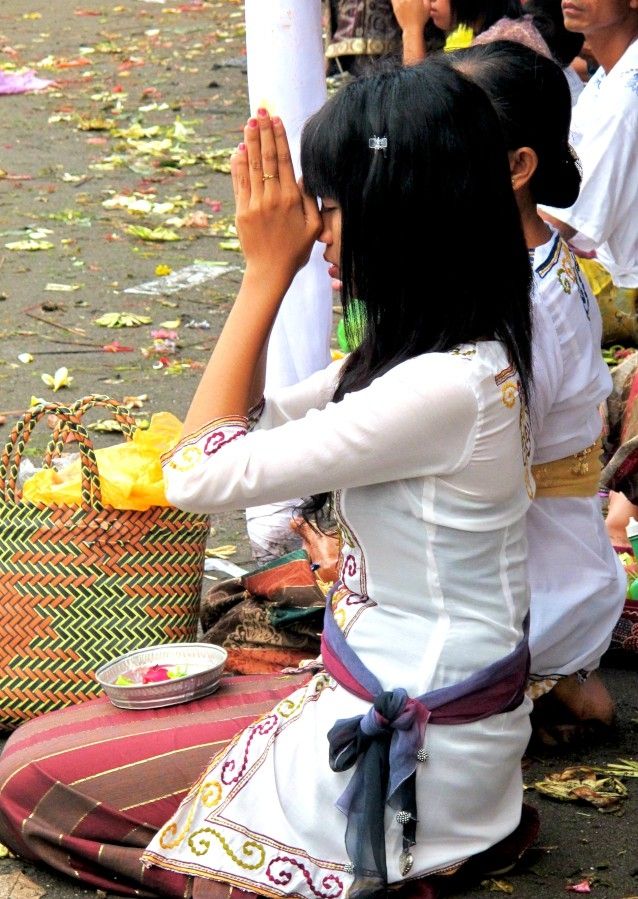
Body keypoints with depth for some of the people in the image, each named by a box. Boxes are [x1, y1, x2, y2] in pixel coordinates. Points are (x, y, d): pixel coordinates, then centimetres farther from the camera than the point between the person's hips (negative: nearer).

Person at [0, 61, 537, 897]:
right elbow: (253, 424, 10)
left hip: (409, 751, -10)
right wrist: (267, 269, 0)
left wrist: (268, 274, -16)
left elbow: (201, 472, -21)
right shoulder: (464, 353, 2)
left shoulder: (444, 389, -28)